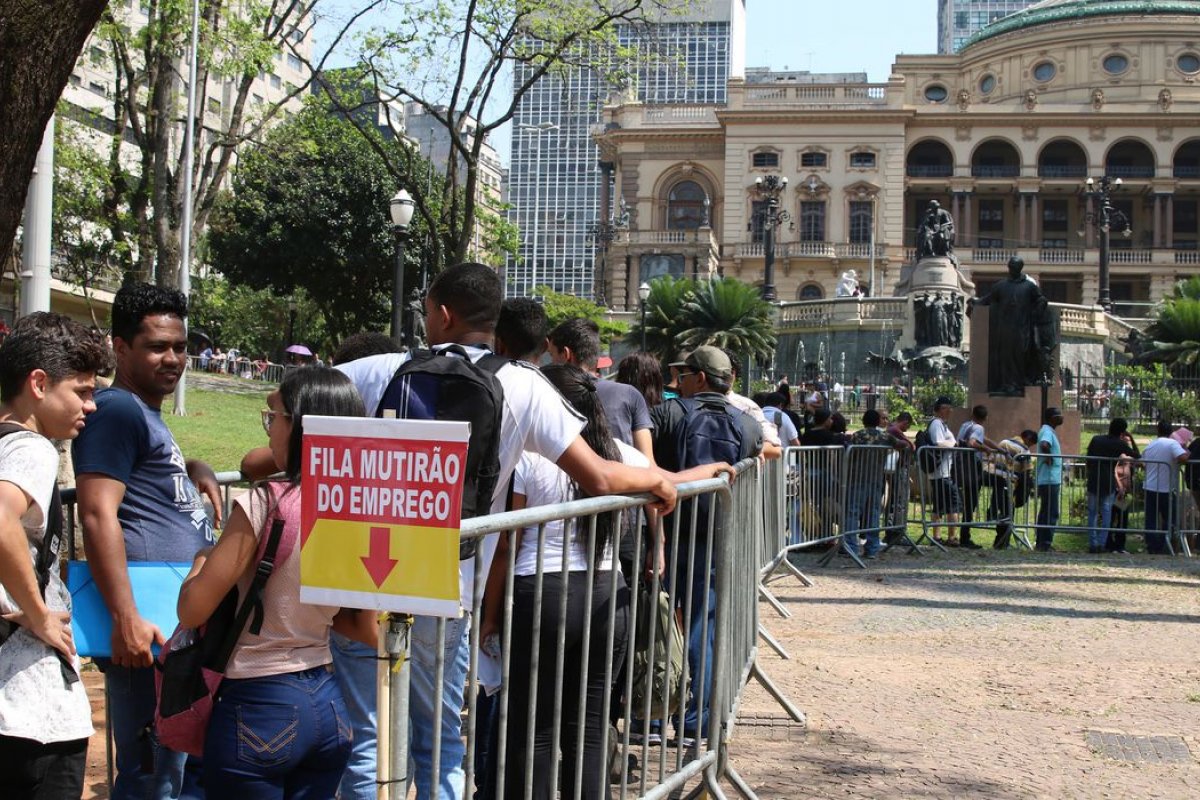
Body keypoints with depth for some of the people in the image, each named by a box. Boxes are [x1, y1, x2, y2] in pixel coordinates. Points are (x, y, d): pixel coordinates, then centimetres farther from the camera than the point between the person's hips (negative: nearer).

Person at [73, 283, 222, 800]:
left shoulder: (148, 415, 21)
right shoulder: (117, 409, -9)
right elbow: (98, 515, -18)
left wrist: (196, 471, 17)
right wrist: (126, 619, -25)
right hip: (149, 629, -10)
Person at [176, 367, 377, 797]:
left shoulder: (266, 504, -17)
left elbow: (192, 611, -14)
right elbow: (368, 631, 7)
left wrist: (201, 562, 5)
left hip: (259, 706, -6)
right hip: (329, 704, 6)